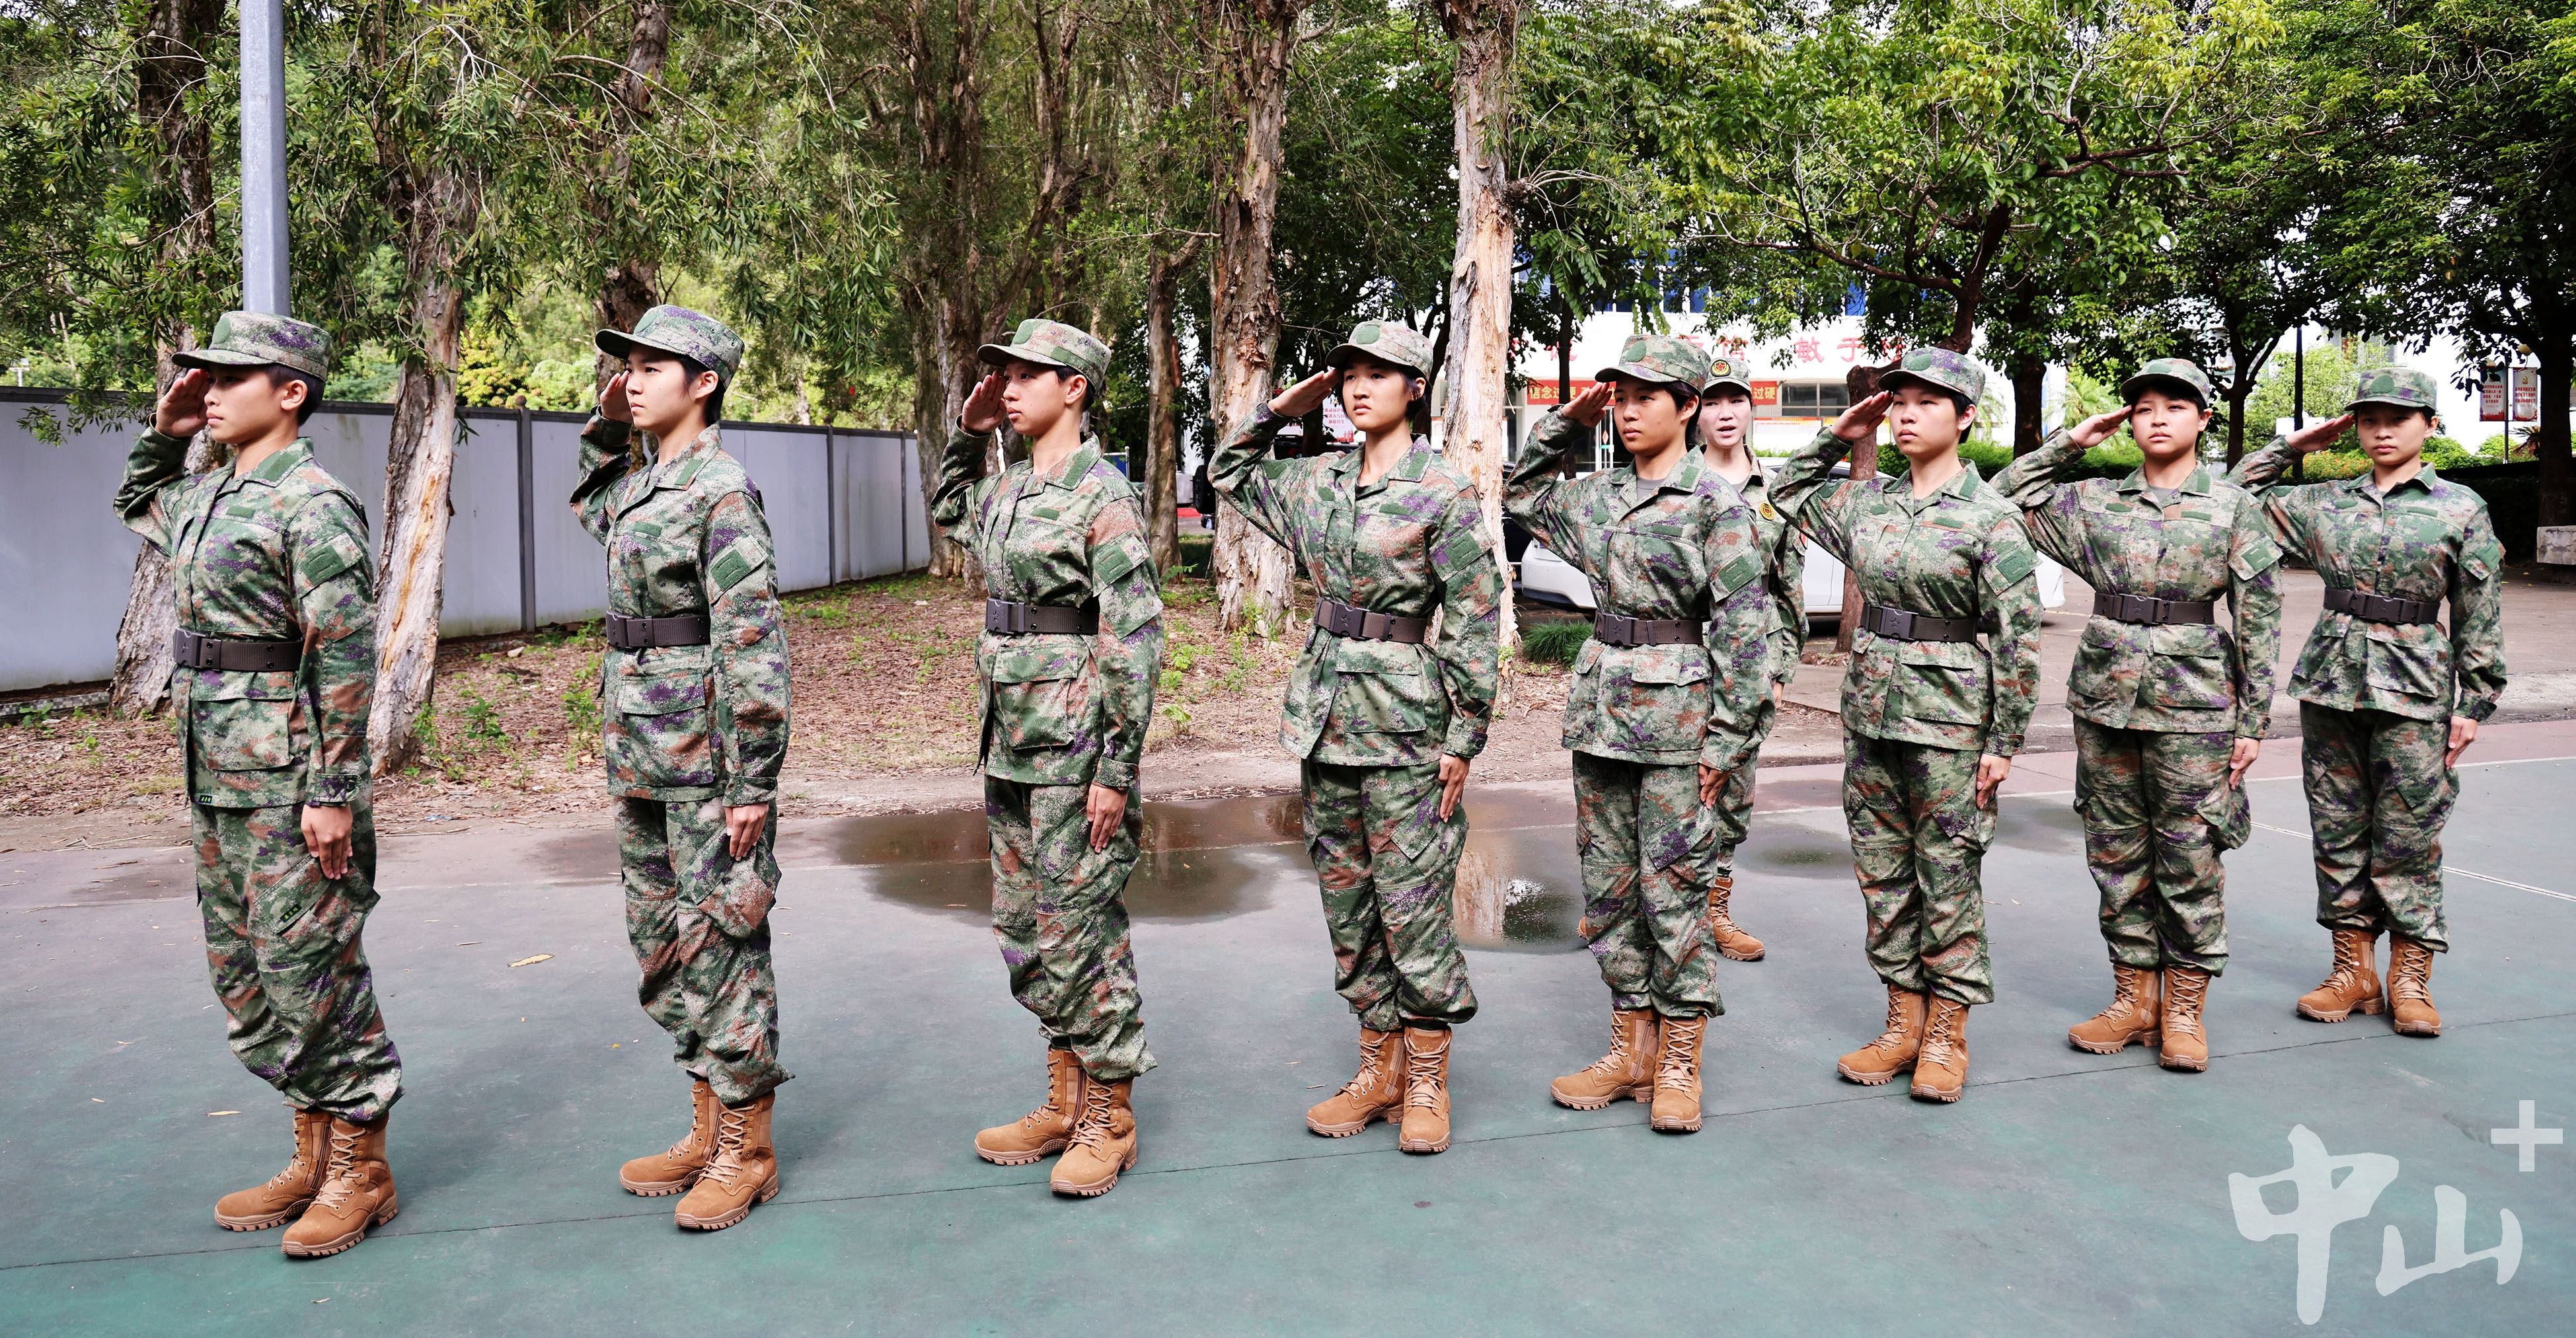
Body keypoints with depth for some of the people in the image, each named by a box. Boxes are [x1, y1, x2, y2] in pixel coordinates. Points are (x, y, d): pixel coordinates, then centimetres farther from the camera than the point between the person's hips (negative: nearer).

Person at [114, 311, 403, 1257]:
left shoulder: (313, 504, -14)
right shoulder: (207, 495, 13)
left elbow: (347, 659, -19)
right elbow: (137, 507, 37)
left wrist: (335, 793, -21)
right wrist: (165, 432, 18)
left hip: (289, 786, -9)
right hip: (215, 782, 10)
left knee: (311, 976, -2)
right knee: (245, 977, 15)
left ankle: (360, 1169, 12)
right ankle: (314, 1153, 27)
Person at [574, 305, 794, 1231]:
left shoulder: (722, 490, -14)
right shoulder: (643, 480, 12)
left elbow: (754, 644, -18)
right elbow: (595, 513, 37)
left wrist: (754, 784, -20)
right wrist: (607, 429, 19)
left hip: (707, 752, -9)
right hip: (641, 754, 9)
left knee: (721, 944, -1)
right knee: (662, 941, 15)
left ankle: (748, 1150, 12)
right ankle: (709, 1127, 28)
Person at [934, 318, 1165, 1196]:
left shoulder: (1102, 497, -12)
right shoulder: (1012, 490, 12)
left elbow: (1136, 641, -16)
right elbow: (952, 516, 35)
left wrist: (1117, 768, -19)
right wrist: (968, 435, 18)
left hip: (1073, 748, -9)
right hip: (1011, 743, 9)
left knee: (1081, 929, -1)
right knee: (1027, 927, 14)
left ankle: (1110, 1121, 13)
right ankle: (1064, 1102, 27)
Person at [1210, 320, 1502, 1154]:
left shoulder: (1444, 493, -7)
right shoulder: (1318, 482, 10)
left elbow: (1475, 619, -8)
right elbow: (1229, 472, 27)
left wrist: (1464, 736, -11)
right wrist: (1281, 410, 13)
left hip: (1403, 717, -6)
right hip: (1326, 710, 7)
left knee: (1411, 905, -1)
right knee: (1346, 900, 12)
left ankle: (1427, 1081, 14)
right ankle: (1380, 1069, 24)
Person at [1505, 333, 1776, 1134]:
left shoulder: (1715, 504, -7)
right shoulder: (1599, 497, 11)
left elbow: (1744, 626, -9)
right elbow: (1522, 494, 28)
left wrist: (1728, 736, -12)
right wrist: (1568, 424, 14)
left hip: (1675, 715, -6)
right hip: (1601, 706, 7)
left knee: (1673, 889, 0)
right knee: (1608, 884, 10)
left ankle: (1680, 1063, 12)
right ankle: (1634, 1047, 22)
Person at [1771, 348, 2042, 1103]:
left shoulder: (1990, 517, -8)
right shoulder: (1868, 500, 7)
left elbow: (2018, 637, -9)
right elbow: (1788, 491, 26)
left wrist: (2005, 742, -11)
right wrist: (1837, 438, 11)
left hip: (1949, 713, -6)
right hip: (1871, 702, 6)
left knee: (1947, 878, 3)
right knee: (1882, 874, 10)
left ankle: (1946, 1035, 15)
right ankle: (1903, 1024, 22)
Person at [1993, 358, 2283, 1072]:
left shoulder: (2234, 507, 1)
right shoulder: (2095, 501, 7)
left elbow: (2260, 622, 1)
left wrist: (2253, 722, -2)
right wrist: (2068, 443, 4)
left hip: (2193, 703, -3)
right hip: (2105, 693, 3)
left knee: (2189, 859, 2)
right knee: (2116, 854, 8)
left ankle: (2184, 1006, 15)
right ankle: (2134, 996, 20)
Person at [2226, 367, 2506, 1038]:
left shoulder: (2462, 508, 2)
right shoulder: (2326, 502, 8)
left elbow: (2481, 618, 2)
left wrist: (2472, 704, -1)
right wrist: (2292, 446, 8)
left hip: (2414, 688, -3)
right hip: (2331, 680, 3)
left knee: (2408, 837, 1)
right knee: (2337, 831, 7)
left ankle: (2410, 978, 13)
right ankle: (2354, 969, 18)